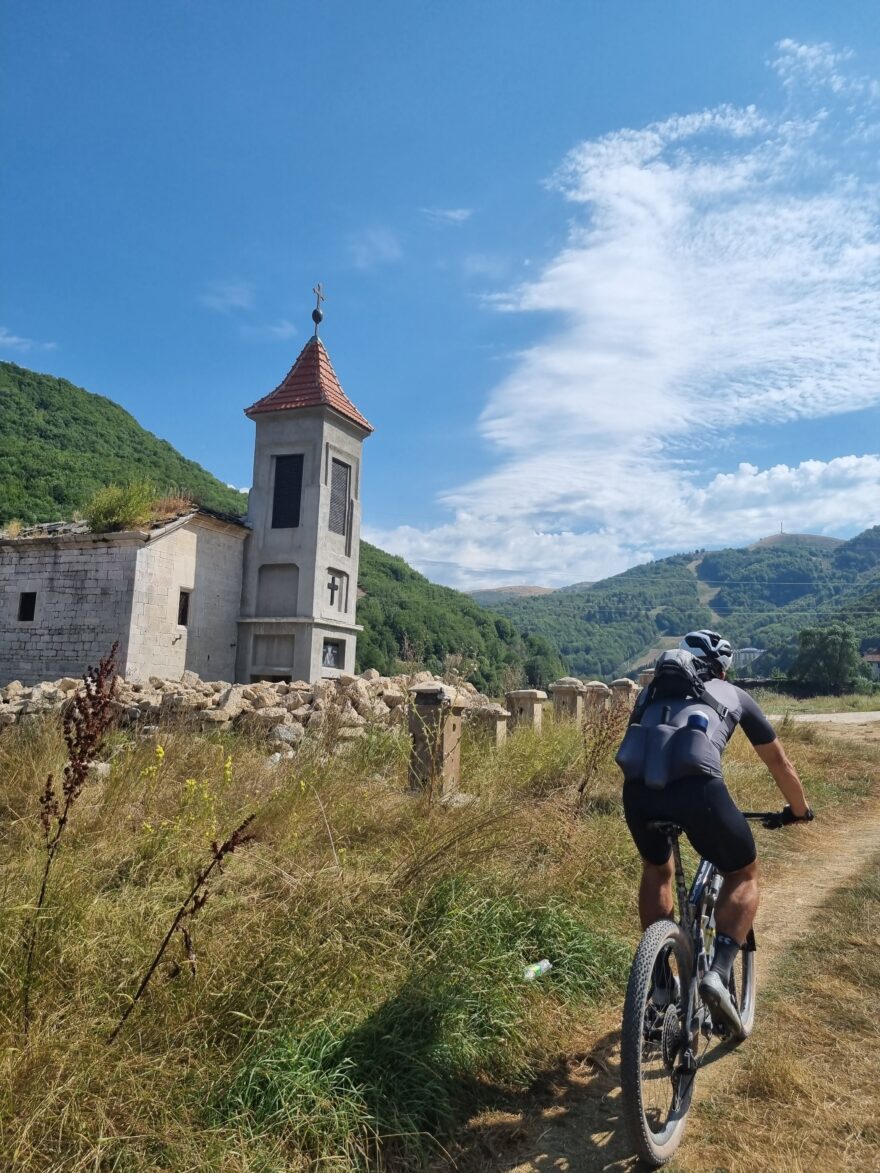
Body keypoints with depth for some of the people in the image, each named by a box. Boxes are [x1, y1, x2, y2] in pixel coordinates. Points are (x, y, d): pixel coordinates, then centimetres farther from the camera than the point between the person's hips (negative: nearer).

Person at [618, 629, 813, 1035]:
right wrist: (799, 810, 56)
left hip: (637, 789, 3)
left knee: (656, 871, 32)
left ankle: (660, 983, 33)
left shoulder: (652, 691, 34)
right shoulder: (734, 695, 29)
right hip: (697, 788, -3)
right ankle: (718, 974, 6)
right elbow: (779, 761, 39)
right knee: (744, 875, 24)